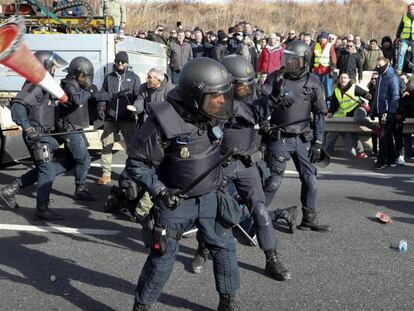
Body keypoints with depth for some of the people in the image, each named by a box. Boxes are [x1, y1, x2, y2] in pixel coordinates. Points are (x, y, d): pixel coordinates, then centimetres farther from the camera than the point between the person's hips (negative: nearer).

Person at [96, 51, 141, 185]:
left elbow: (138, 96, -3)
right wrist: (101, 108, -1)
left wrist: (136, 108, -21)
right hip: (110, 118, 2)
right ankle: (106, 174, 10)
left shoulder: (134, 78, 6)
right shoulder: (109, 77, 14)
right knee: (106, 145, 2)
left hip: (128, 119, -2)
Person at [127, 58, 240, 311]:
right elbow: (136, 163, -18)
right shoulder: (164, 122, -26)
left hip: (210, 197, 6)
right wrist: (159, 190, -24)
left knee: (225, 247, 12)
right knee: (163, 257, 4)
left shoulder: (210, 115, -6)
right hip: (176, 202, -5)